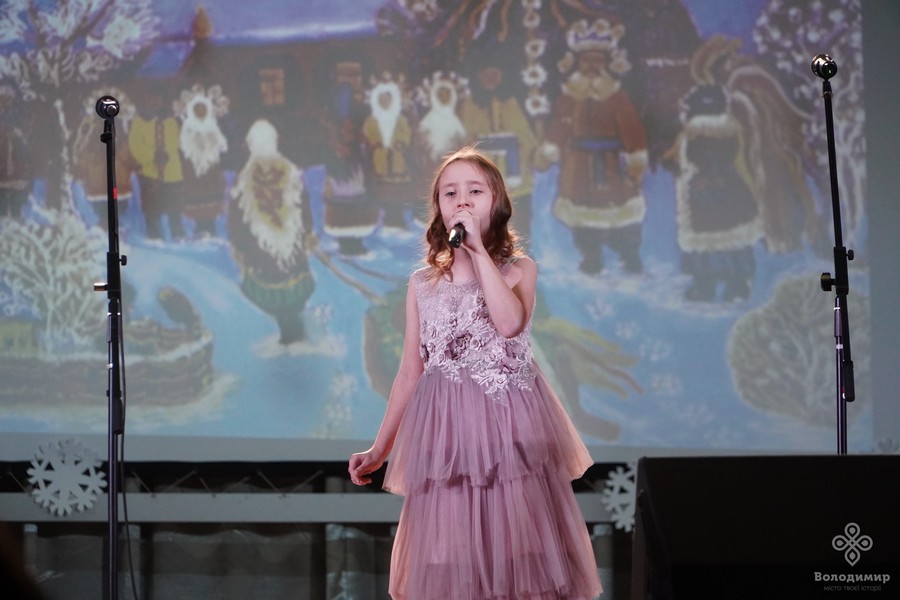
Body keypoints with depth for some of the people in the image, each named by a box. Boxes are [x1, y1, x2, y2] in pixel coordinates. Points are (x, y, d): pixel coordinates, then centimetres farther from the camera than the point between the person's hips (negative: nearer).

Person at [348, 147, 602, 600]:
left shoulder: (520, 270, 4)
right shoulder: (422, 284, 10)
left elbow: (510, 322, -18)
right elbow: (410, 373, 13)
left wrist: (478, 249, -13)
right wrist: (379, 448, 11)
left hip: (508, 429, -2)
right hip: (446, 432, 2)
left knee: (517, 552, -4)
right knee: (450, 563, 0)